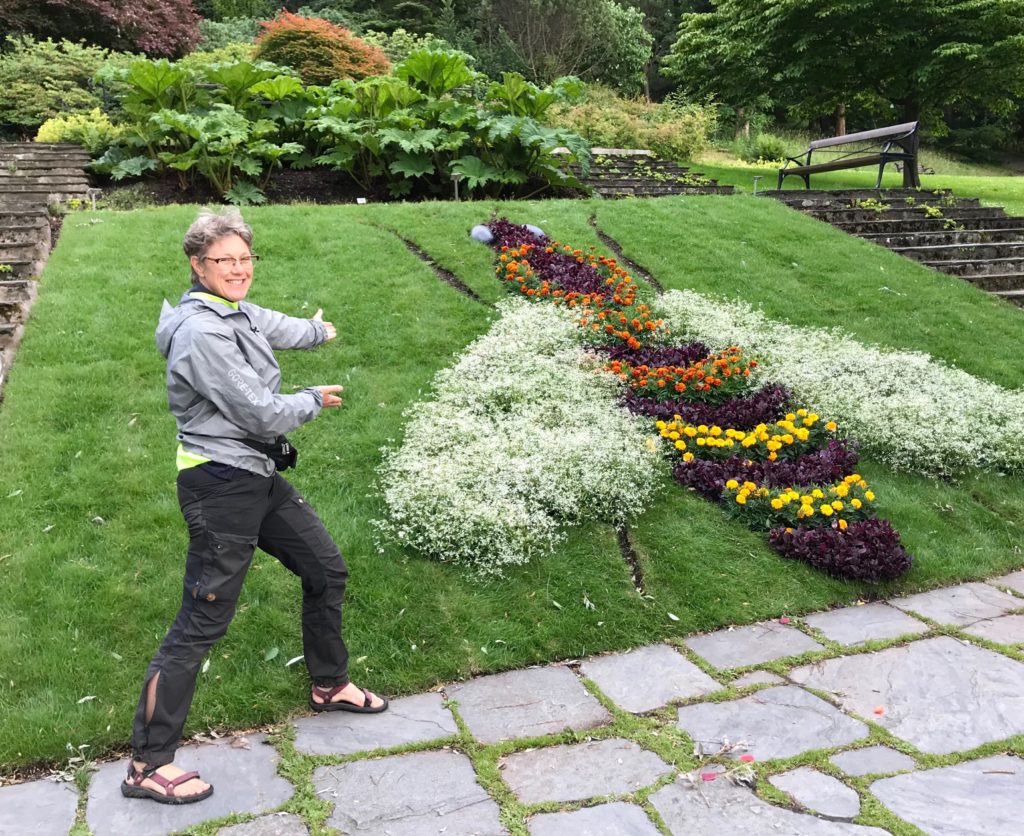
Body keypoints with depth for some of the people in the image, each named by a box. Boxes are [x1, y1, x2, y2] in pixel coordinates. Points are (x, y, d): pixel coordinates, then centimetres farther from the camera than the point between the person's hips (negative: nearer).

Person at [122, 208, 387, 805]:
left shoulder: (240, 315, 8)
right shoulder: (200, 333, -20)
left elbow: (284, 328, 32)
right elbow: (260, 414, -22)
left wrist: (320, 329, 53)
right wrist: (314, 400, -3)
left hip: (261, 479, 10)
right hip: (220, 489, -10)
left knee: (327, 571, 18)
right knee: (202, 623, -4)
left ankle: (330, 686, 40)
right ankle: (149, 766, 10)